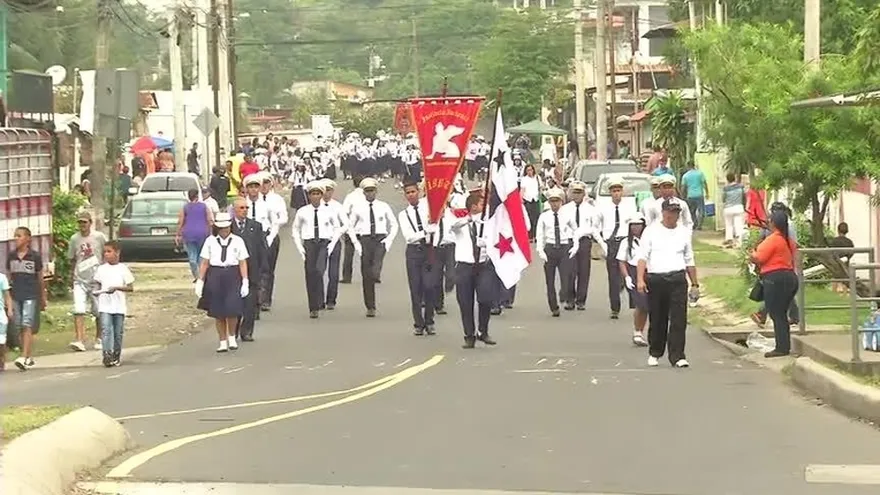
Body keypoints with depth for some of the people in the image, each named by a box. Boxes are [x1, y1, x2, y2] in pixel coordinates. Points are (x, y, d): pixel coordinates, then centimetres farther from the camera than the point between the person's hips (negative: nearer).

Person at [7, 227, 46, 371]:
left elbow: (40, 278, 6)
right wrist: (8, 299, 9)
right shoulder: (11, 256, 8)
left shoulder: (35, 256, -1)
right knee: (19, 328, 5)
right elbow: (8, 277, 13)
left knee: (27, 326, -13)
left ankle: (24, 358, -19)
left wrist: (43, 298, 11)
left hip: (31, 296, -4)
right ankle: (30, 357, 14)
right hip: (16, 296, 4)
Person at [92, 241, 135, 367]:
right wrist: (96, 290, -9)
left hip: (119, 306, 0)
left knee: (118, 333, 5)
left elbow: (130, 287, -1)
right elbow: (97, 284, 14)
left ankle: (116, 356, 16)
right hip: (105, 305, 0)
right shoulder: (101, 269, 7)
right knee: (106, 330, -14)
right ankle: (107, 355, -20)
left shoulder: (123, 269, 1)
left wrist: (116, 288, -15)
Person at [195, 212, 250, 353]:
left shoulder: (238, 241, 5)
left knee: (232, 310, -11)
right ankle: (222, 342, 16)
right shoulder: (210, 241, 6)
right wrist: (200, 281, 4)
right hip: (215, 277, 1)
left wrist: (245, 282, -3)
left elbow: (243, 263, 4)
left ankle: (232, 337, 15)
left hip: (232, 277, -1)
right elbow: (204, 263, 7)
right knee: (218, 312, 4)